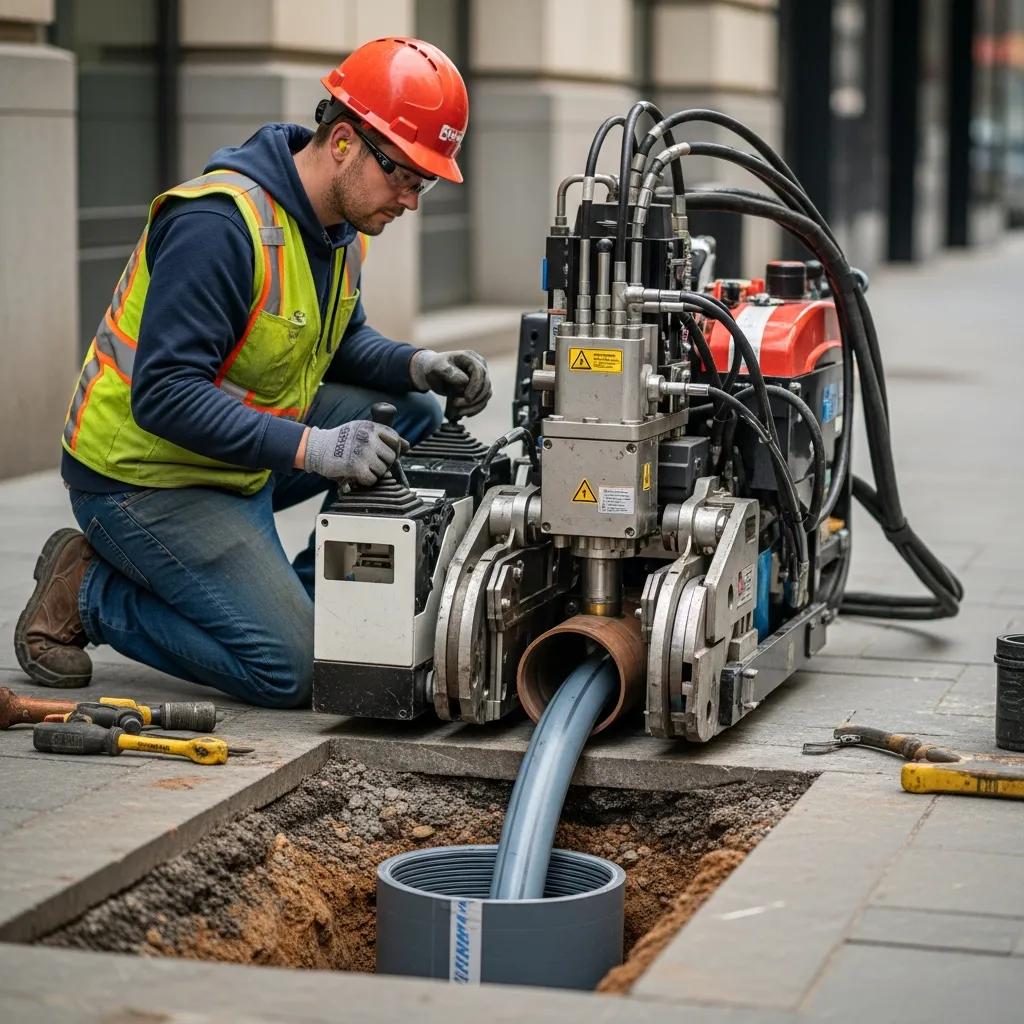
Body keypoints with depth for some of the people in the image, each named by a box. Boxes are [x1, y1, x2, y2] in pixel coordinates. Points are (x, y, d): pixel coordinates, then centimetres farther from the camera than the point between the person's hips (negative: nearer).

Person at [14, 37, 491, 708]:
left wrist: (420, 367, -7)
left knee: (412, 417, -1)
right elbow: (163, 394, -31)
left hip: (244, 459, 9)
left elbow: (344, 343, 15)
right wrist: (311, 447, -37)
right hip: (144, 476, -9)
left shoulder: (341, 223, 1)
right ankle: (87, 594, 1)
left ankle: (303, 600, 7)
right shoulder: (220, 224, -28)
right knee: (290, 673, -15)